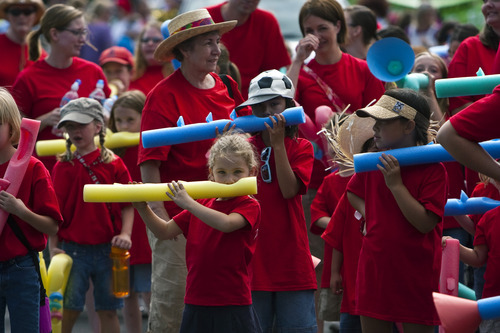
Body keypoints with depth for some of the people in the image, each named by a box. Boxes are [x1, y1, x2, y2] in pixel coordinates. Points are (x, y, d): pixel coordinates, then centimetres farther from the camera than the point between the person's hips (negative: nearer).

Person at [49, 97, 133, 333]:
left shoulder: (114, 164, 2)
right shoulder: (63, 166, 2)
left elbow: (127, 205, 3)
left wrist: (125, 234, -11)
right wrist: (53, 247, -4)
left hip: (108, 249, 0)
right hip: (73, 249, 0)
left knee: (108, 311, 6)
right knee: (68, 311, -1)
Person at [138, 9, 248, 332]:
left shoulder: (227, 88, 8)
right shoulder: (164, 96, -10)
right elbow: (149, 162, -12)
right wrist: (159, 215, -18)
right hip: (175, 215, -6)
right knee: (171, 298, -1)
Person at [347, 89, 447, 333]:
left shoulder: (432, 169, -12)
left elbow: (425, 223, -19)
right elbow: (353, 193, 25)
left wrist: (396, 184, -22)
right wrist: (368, 214, 5)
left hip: (416, 277, -5)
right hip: (374, 271, 5)